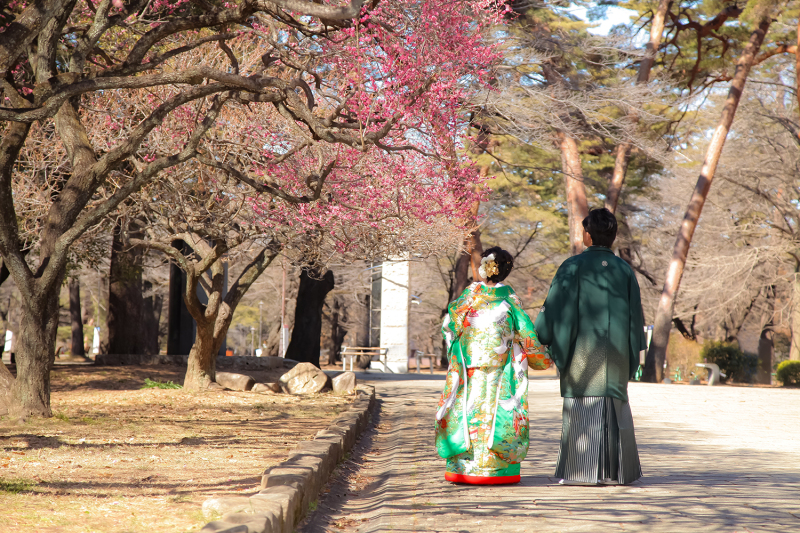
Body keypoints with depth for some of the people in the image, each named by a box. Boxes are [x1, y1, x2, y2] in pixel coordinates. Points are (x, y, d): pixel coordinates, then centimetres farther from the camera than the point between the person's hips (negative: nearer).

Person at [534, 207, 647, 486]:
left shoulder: (573, 266, -7)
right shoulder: (624, 270, 6)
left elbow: (557, 307, -7)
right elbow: (635, 315, 9)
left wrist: (540, 331, 10)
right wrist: (631, 353, 16)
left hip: (582, 350, -4)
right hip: (615, 354, 4)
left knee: (582, 409, -1)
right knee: (615, 409, 8)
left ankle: (582, 471, -4)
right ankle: (615, 471, 9)